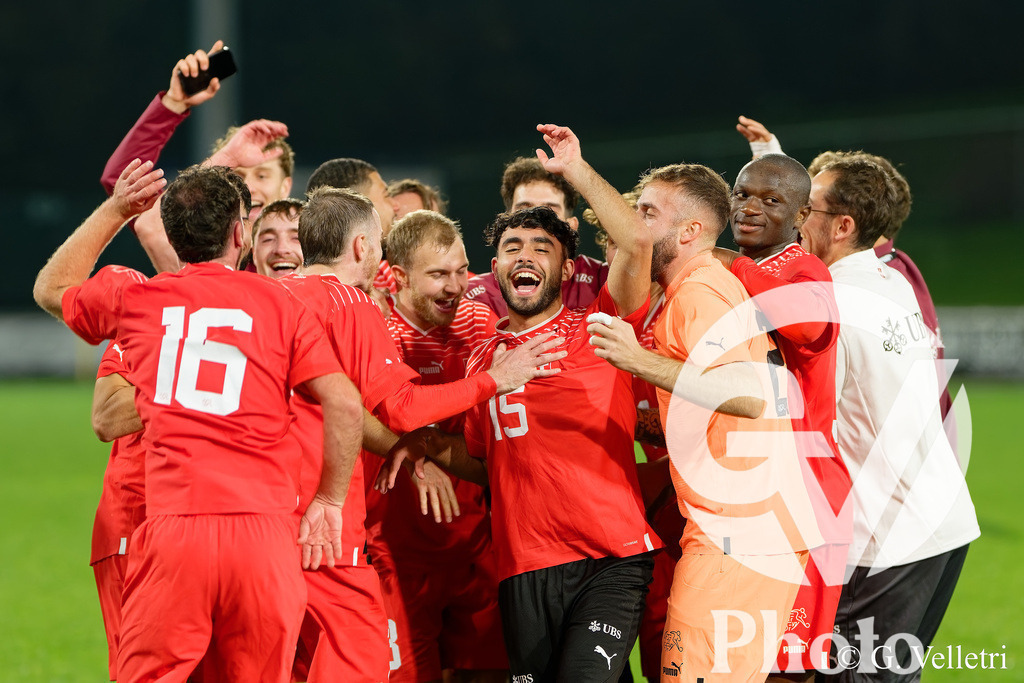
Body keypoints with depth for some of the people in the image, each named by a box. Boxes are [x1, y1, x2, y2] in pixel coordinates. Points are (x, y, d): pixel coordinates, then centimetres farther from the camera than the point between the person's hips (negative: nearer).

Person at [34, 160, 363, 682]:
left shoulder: (133, 299, 12)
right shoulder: (278, 303, 7)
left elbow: (51, 289, 33)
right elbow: (344, 404, -1)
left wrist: (114, 211, 36)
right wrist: (328, 502, 8)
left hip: (171, 529, 0)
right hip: (264, 531, 0)